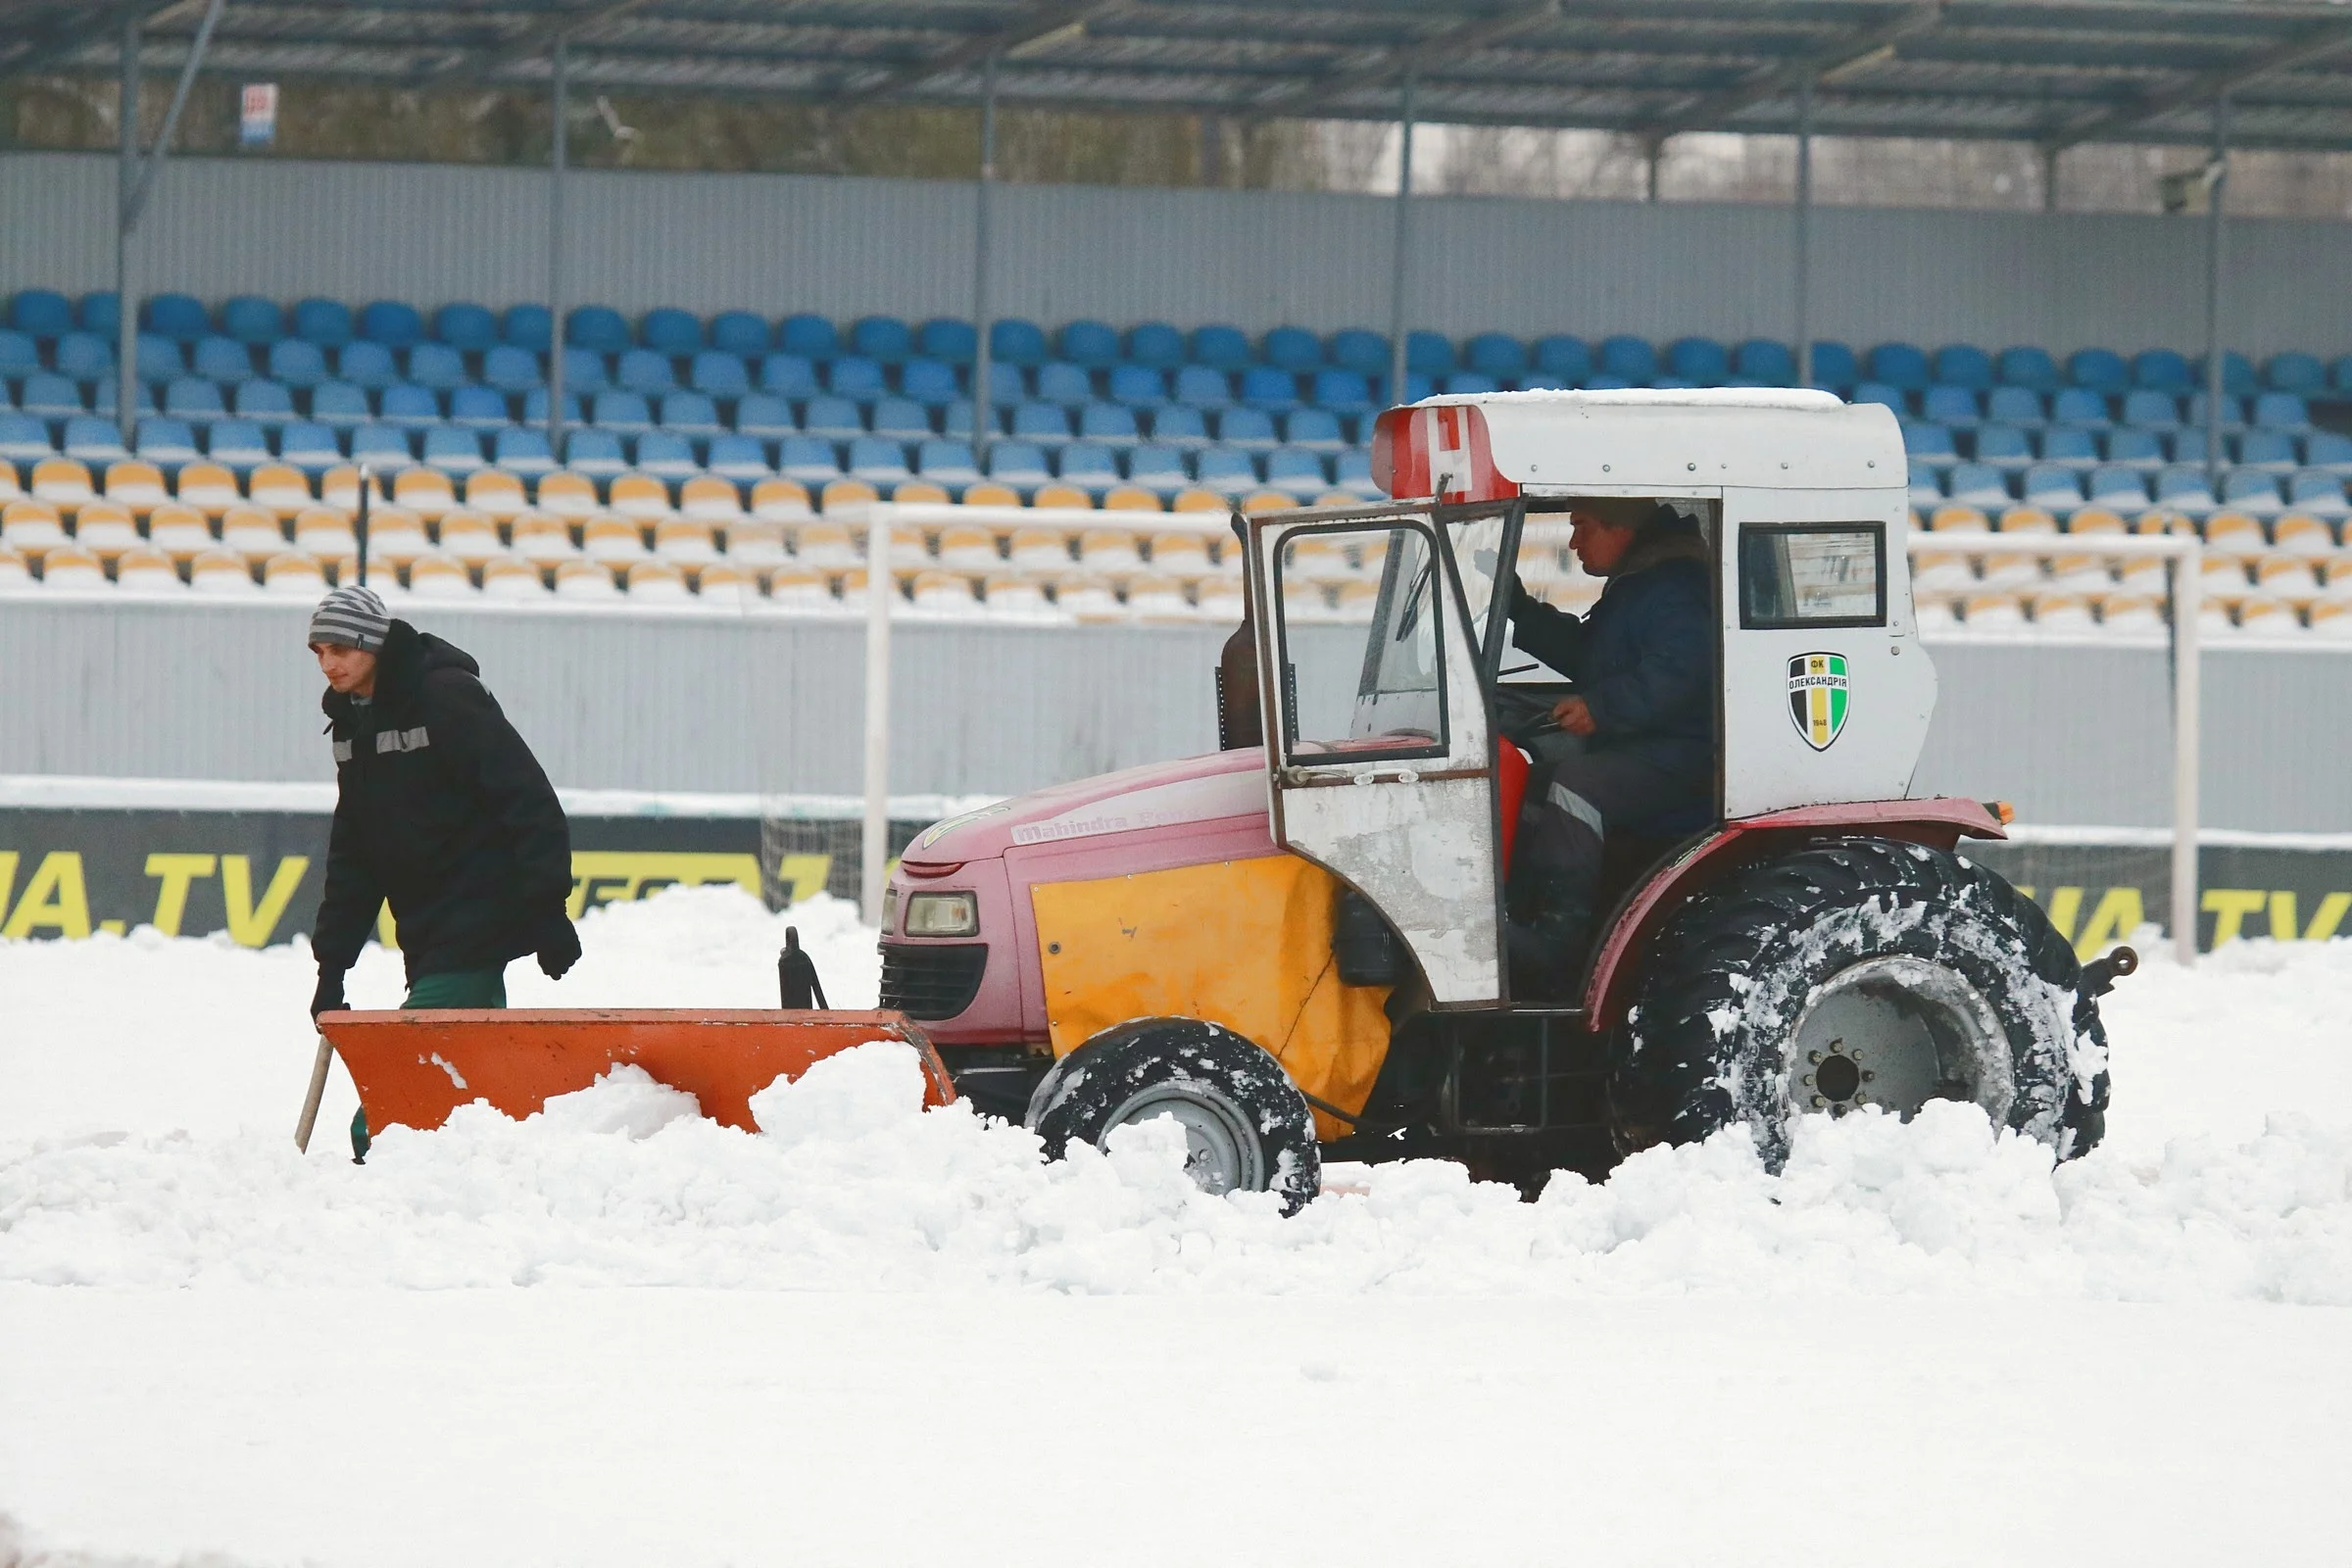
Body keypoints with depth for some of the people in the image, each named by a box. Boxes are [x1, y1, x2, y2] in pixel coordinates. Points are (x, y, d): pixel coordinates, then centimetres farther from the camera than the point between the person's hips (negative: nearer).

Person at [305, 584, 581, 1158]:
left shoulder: (448, 697, -14)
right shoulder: (352, 721, 13)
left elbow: (529, 803, -17)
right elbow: (353, 852, 18)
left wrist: (547, 913, -22)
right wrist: (332, 960, 14)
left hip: (478, 926, -9)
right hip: (429, 935, 9)